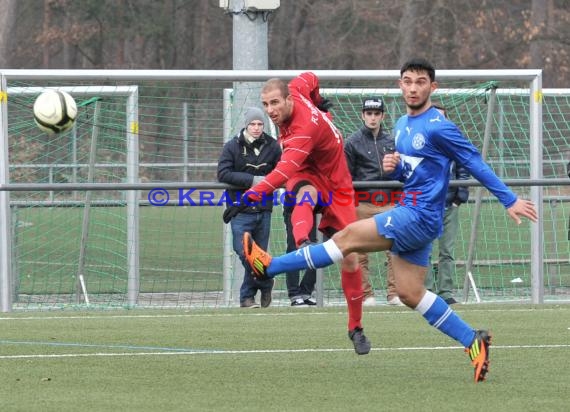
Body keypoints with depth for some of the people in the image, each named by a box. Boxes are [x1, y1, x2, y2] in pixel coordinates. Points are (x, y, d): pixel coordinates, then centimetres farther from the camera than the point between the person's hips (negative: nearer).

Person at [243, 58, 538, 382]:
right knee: (410, 293, 5)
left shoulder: (438, 127, -11)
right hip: (409, 213, 10)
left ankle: (270, 266, -8)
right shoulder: (402, 126, 16)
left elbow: (475, 163, -9)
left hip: (420, 216, -10)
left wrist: (510, 200, -9)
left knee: (349, 237, -11)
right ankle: (473, 341, 9)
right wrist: (393, 167, 0)